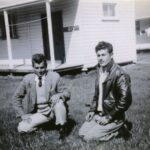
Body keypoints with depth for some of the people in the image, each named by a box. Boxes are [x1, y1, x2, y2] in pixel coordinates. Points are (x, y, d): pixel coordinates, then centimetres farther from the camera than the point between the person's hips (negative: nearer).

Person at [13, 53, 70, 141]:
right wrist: (22, 114, -3)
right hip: (39, 113, 2)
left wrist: (59, 95, -30)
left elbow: (67, 93, -7)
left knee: (59, 100, -34)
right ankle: (41, 124, 12)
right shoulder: (27, 79, -5)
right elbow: (17, 97, 6)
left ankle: (62, 129, -16)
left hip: (53, 109, -2)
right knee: (22, 128, -15)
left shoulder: (54, 77, -10)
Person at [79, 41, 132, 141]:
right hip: (99, 114, 8)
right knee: (82, 133, 2)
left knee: (88, 137, -13)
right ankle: (114, 129, 13)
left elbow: (125, 100, -24)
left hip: (114, 118, -8)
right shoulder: (100, 70, 6)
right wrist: (92, 110, 5)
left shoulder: (119, 74, -20)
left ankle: (119, 129, 3)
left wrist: (108, 117, -19)